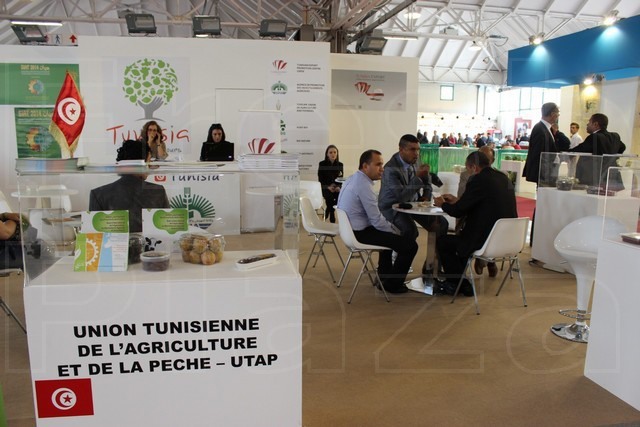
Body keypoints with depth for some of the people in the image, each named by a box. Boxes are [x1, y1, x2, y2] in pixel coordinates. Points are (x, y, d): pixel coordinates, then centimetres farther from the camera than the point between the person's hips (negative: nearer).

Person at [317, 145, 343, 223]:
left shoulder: (340, 165, 8)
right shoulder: (322, 164, 2)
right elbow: (320, 180, 0)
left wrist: (339, 187, -13)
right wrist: (328, 187, -17)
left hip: (336, 188, 2)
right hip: (325, 188, -2)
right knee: (330, 197, -33)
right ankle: (332, 219, -20)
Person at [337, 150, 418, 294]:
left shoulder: (352, 179, 9)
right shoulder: (364, 186, -22)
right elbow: (377, 221, -21)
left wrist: (393, 228, 11)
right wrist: (397, 231, -4)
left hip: (351, 228, 11)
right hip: (360, 233, -11)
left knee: (389, 233, 34)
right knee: (410, 244, -9)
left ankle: (384, 276, 41)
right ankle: (393, 284, 9)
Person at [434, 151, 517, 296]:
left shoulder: (479, 181, -16)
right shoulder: (503, 178, 10)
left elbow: (457, 212, -11)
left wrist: (442, 204, 9)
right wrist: (457, 201, 25)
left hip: (487, 242, -9)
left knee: (442, 243, 7)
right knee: (461, 236, 29)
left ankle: (461, 285, 18)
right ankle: (460, 280, 35)